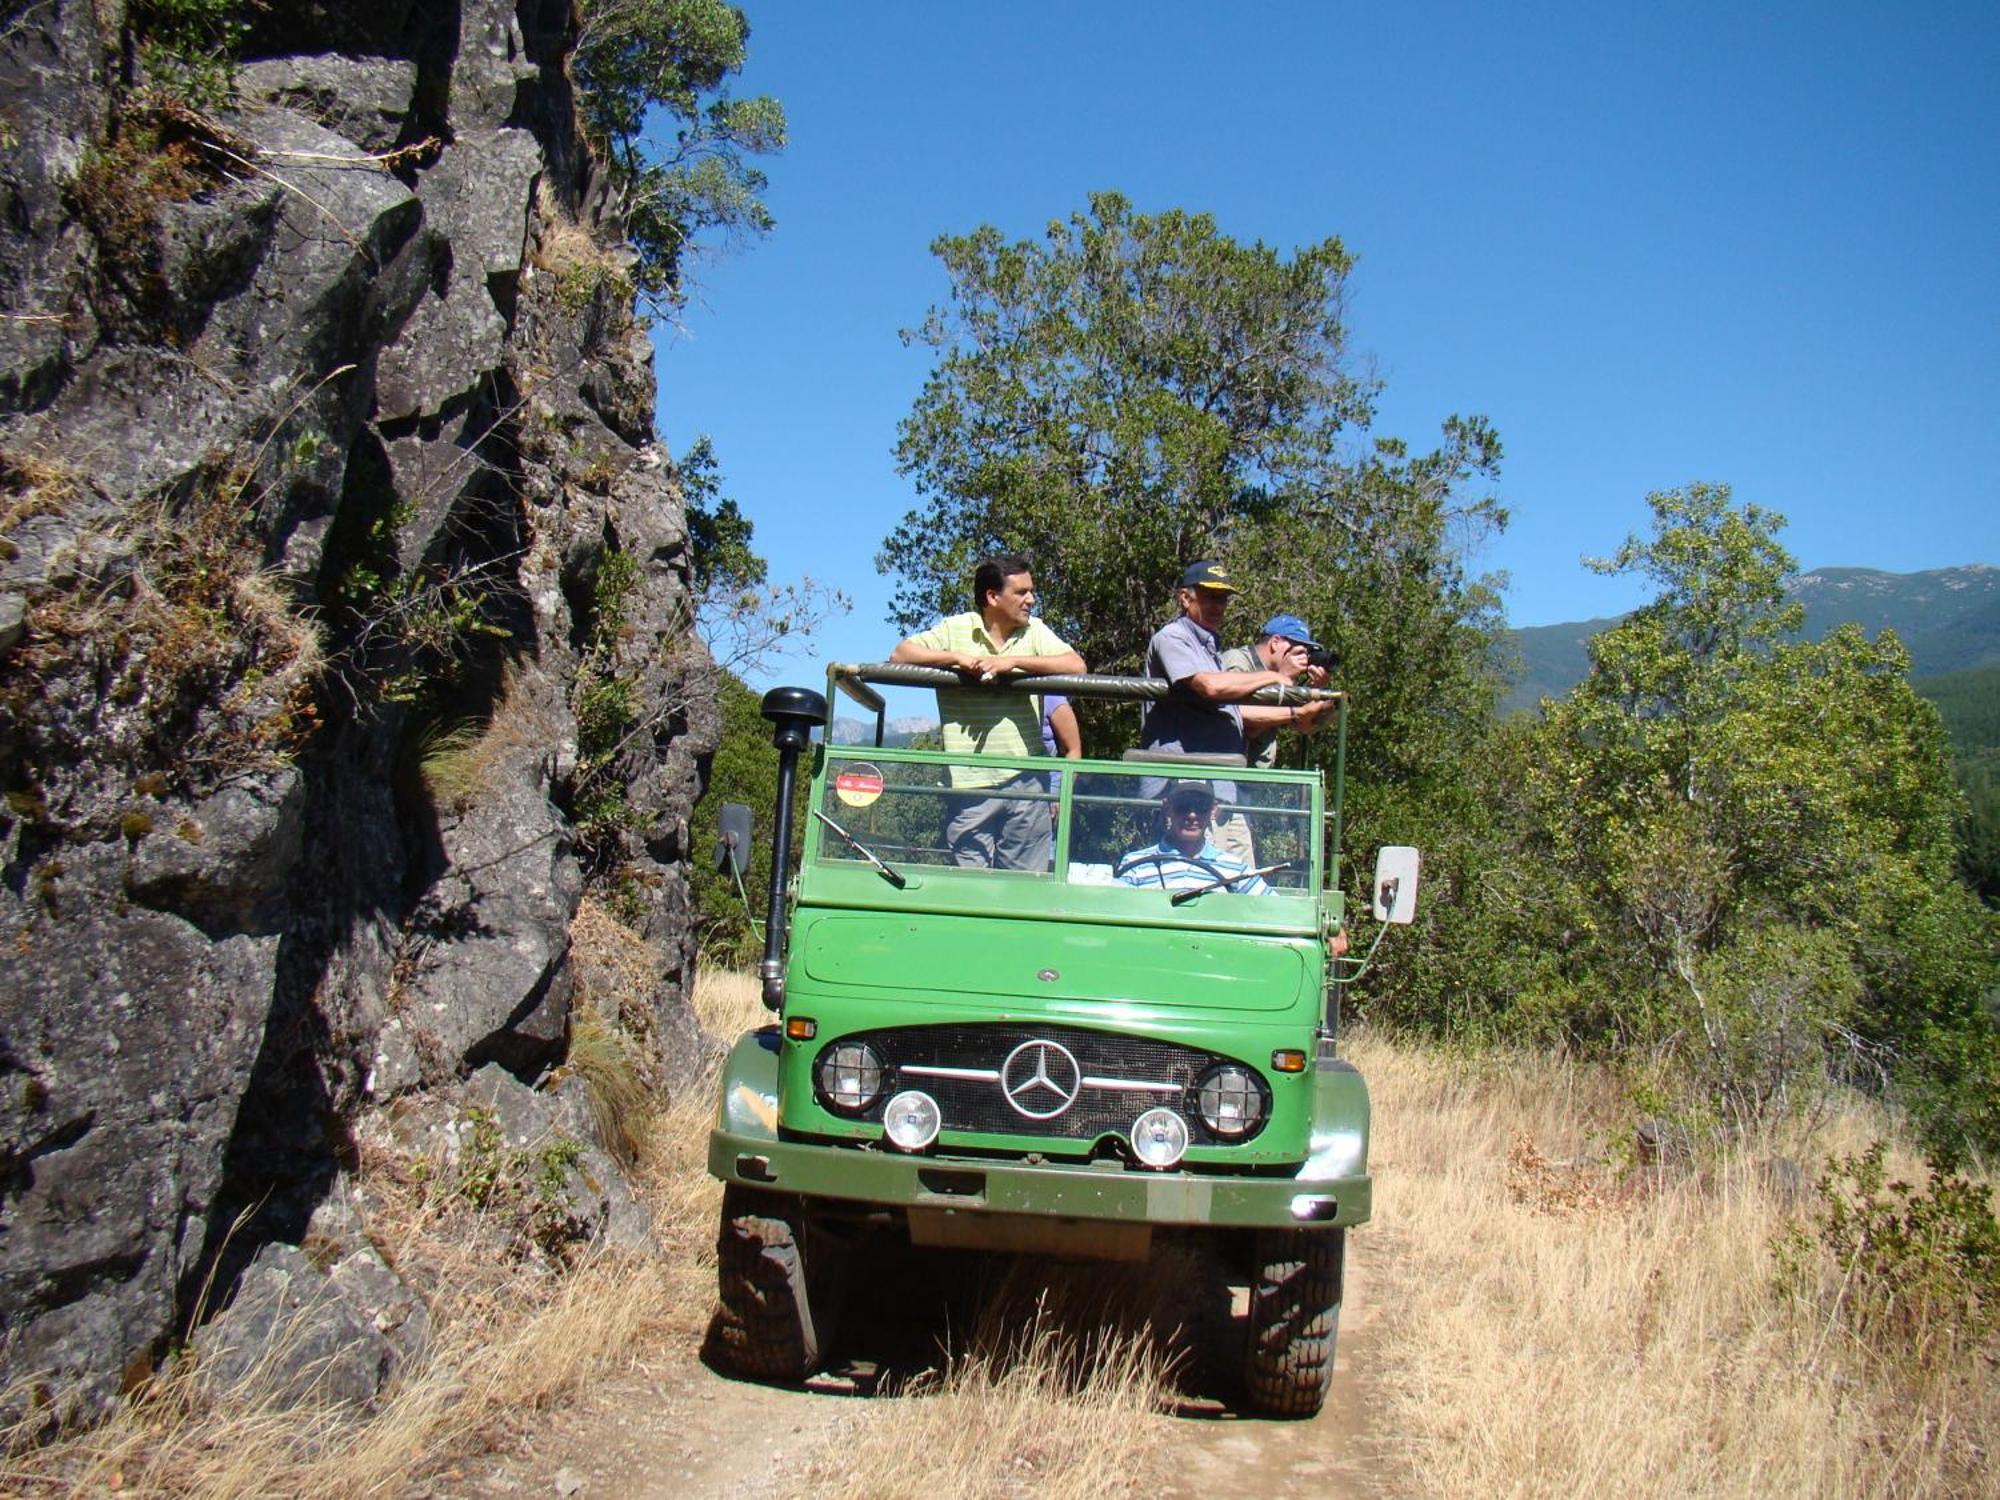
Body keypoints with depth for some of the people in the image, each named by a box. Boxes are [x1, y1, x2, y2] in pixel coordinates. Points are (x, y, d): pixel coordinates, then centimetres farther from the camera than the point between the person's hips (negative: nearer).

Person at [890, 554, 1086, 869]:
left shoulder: (1035, 631, 8)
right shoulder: (955, 629, 3)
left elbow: (1076, 666, -5)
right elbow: (900, 654, -3)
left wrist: (1013, 661, -14)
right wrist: (957, 657, -14)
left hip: (1024, 780, 2)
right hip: (970, 781, -2)